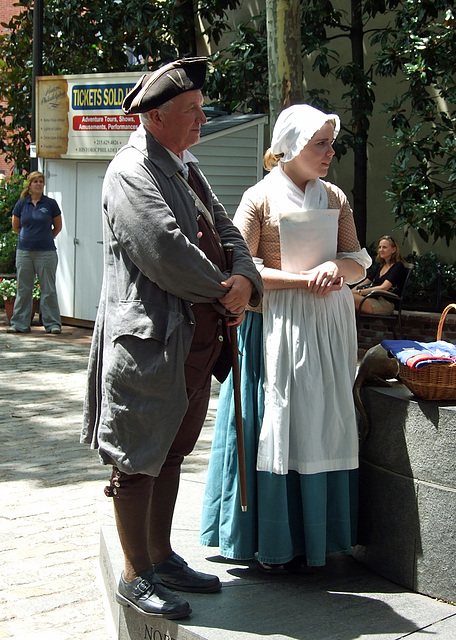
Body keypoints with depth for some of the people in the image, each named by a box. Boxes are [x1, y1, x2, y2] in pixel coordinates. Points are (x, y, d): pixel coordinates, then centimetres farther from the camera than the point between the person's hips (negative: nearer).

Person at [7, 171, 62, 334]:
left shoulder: (50, 204, 0)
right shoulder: (21, 203, 5)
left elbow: (58, 227, 10)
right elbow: (15, 226, 17)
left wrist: (46, 239, 11)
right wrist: (28, 236, 14)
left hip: (46, 252, -2)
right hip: (24, 251, 2)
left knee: (48, 289, 1)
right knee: (23, 289, 8)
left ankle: (52, 323, 7)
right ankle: (20, 324, 15)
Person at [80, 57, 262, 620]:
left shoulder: (188, 168, 18)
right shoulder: (131, 171, -13)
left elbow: (225, 231, 15)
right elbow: (166, 252, -23)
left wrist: (244, 280, -5)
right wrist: (224, 294, -12)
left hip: (194, 339, 10)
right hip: (147, 339, -9)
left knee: (170, 452, 17)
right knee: (137, 458, 1)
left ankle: (162, 558, 30)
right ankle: (136, 576, 12)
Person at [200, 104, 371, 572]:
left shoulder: (335, 199, 10)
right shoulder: (259, 199, -4)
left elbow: (359, 262, 10)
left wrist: (335, 266, -13)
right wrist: (302, 279, -16)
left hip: (328, 324, 5)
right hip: (275, 323, -5)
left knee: (323, 425, 7)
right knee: (275, 425, -2)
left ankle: (314, 536, 19)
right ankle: (273, 543, 10)